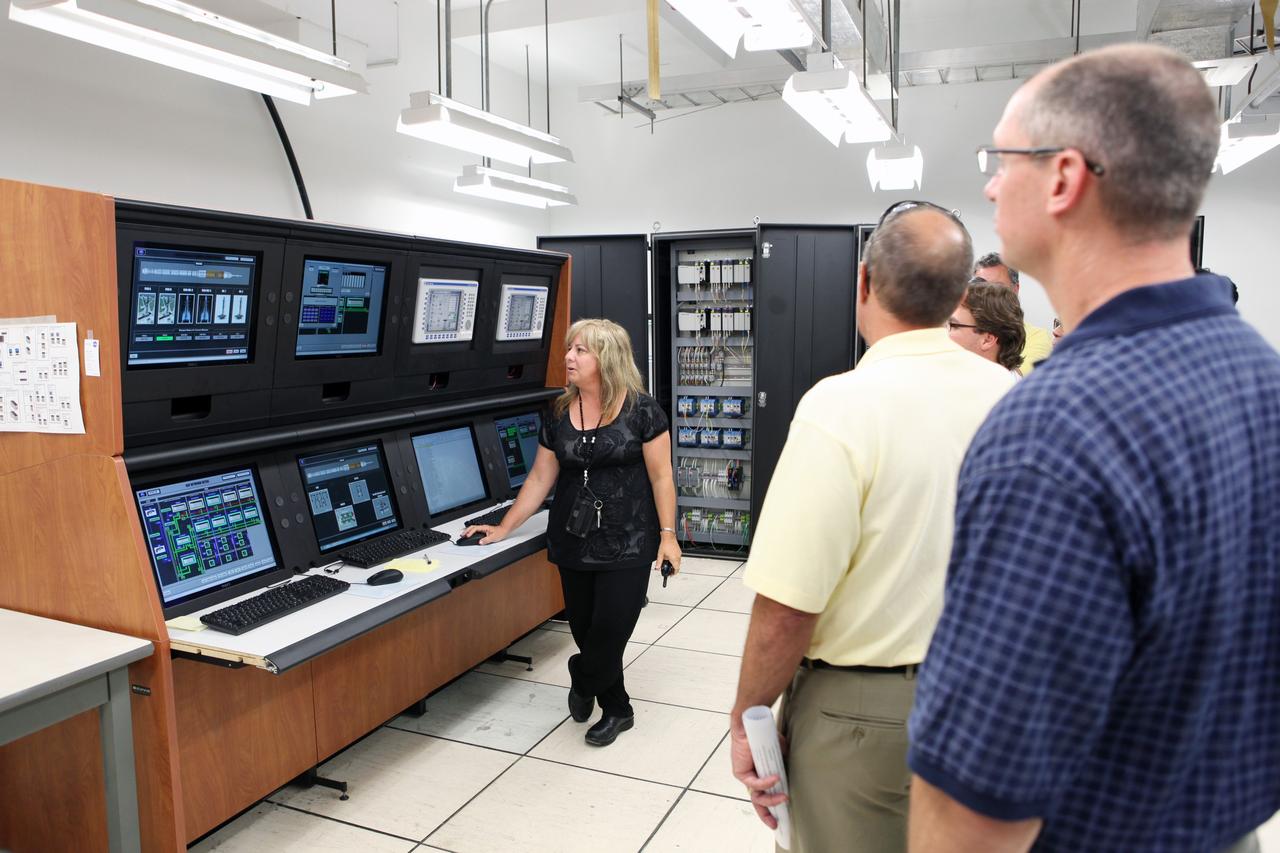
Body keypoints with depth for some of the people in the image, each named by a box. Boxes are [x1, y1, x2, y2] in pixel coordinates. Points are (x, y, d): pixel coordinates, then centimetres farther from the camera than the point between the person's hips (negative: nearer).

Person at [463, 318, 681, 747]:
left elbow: (661, 476, -5)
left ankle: (583, 681, 28)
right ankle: (617, 709, 31)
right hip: (573, 542, 4)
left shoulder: (641, 410, -7)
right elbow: (540, 479, 11)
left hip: (626, 544, -4)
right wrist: (503, 528, 10)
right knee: (586, 629, 8)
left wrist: (667, 534, -8)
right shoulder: (559, 415, 6)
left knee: (610, 631, -5)